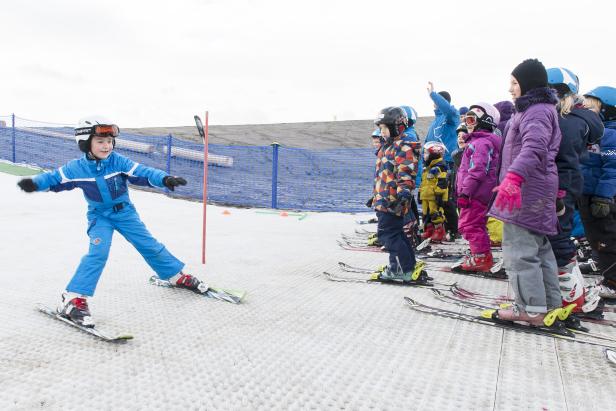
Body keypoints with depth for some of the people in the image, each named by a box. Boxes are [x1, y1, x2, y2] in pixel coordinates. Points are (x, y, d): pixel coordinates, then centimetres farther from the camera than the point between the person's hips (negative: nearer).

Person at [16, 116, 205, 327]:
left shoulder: (118, 162, -17)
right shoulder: (77, 167, -13)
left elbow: (144, 173, -23)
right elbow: (54, 178, -3)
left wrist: (165, 179, -39)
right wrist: (34, 183, -22)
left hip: (124, 212, 1)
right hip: (99, 216, -1)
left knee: (149, 245, 5)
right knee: (98, 252, -23)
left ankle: (177, 276, 22)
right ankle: (73, 298, -17)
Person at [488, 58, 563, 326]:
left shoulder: (537, 111, -13)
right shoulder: (533, 110, 21)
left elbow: (534, 147, -32)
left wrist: (514, 176, -46)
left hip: (527, 190, -11)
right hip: (533, 190, 11)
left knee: (520, 251, -7)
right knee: (540, 248, 16)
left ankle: (532, 310, -1)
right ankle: (551, 303, 25)